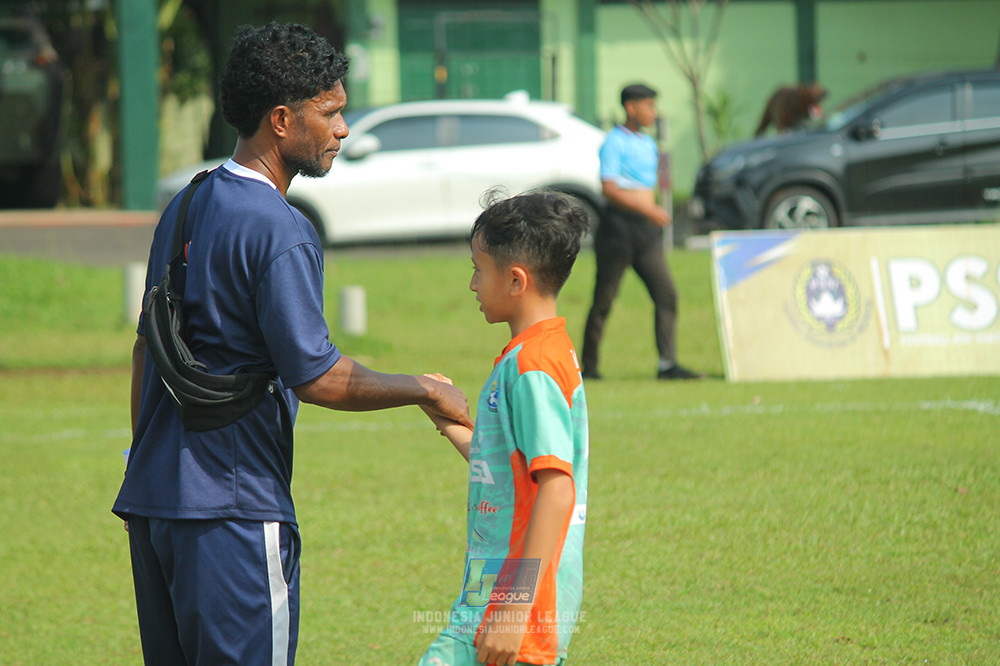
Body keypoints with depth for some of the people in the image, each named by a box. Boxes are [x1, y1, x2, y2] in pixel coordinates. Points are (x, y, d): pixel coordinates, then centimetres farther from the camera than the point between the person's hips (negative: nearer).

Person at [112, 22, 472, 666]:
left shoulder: (186, 209, 13)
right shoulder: (279, 231, -15)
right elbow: (315, 376, -18)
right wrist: (425, 390, -4)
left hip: (155, 499, 9)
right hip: (234, 511, -9)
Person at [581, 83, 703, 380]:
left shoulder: (648, 144, 18)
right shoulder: (614, 142, -8)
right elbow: (610, 189, -18)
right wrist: (649, 210, -24)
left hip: (646, 230, 7)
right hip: (619, 226, -7)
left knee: (666, 293, -6)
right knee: (604, 298, -1)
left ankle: (667, 363, -9)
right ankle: (588, 365, 9)